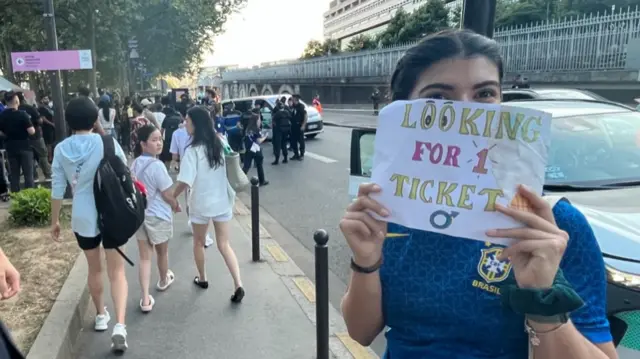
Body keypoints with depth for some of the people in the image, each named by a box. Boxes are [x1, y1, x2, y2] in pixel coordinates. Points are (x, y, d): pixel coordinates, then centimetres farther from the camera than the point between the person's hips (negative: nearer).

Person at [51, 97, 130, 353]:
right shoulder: (107, 143, -10)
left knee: (94, 269, 22)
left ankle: (100, 315, 37)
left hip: (82, 217, 2)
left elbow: (58, 188, 0)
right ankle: (120, 325, -10)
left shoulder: (61, 149, -3)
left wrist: (54, 221, 12)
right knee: (117, 272, 3)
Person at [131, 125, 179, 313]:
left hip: (138, 214, 6)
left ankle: (145, 299, 6)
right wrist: (176, 206, 2)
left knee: (144, 257, 8)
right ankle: (163, 280, 44)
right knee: (162, 252, 20)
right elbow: (167, 194, -17)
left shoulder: (135, 164, 2)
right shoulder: (157, 165, -22)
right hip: (158, 216, -6)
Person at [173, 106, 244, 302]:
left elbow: (185, 181, -22)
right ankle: (238, 285, -5)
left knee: (199, 243, 20)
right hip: (222, 201, 5)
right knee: (224, 245, 8)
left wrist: (172, 197, -7)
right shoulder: (219, 143, -1)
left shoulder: (193, 150, -19)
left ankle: (202, 278, 36)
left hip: (201, 203, -4)